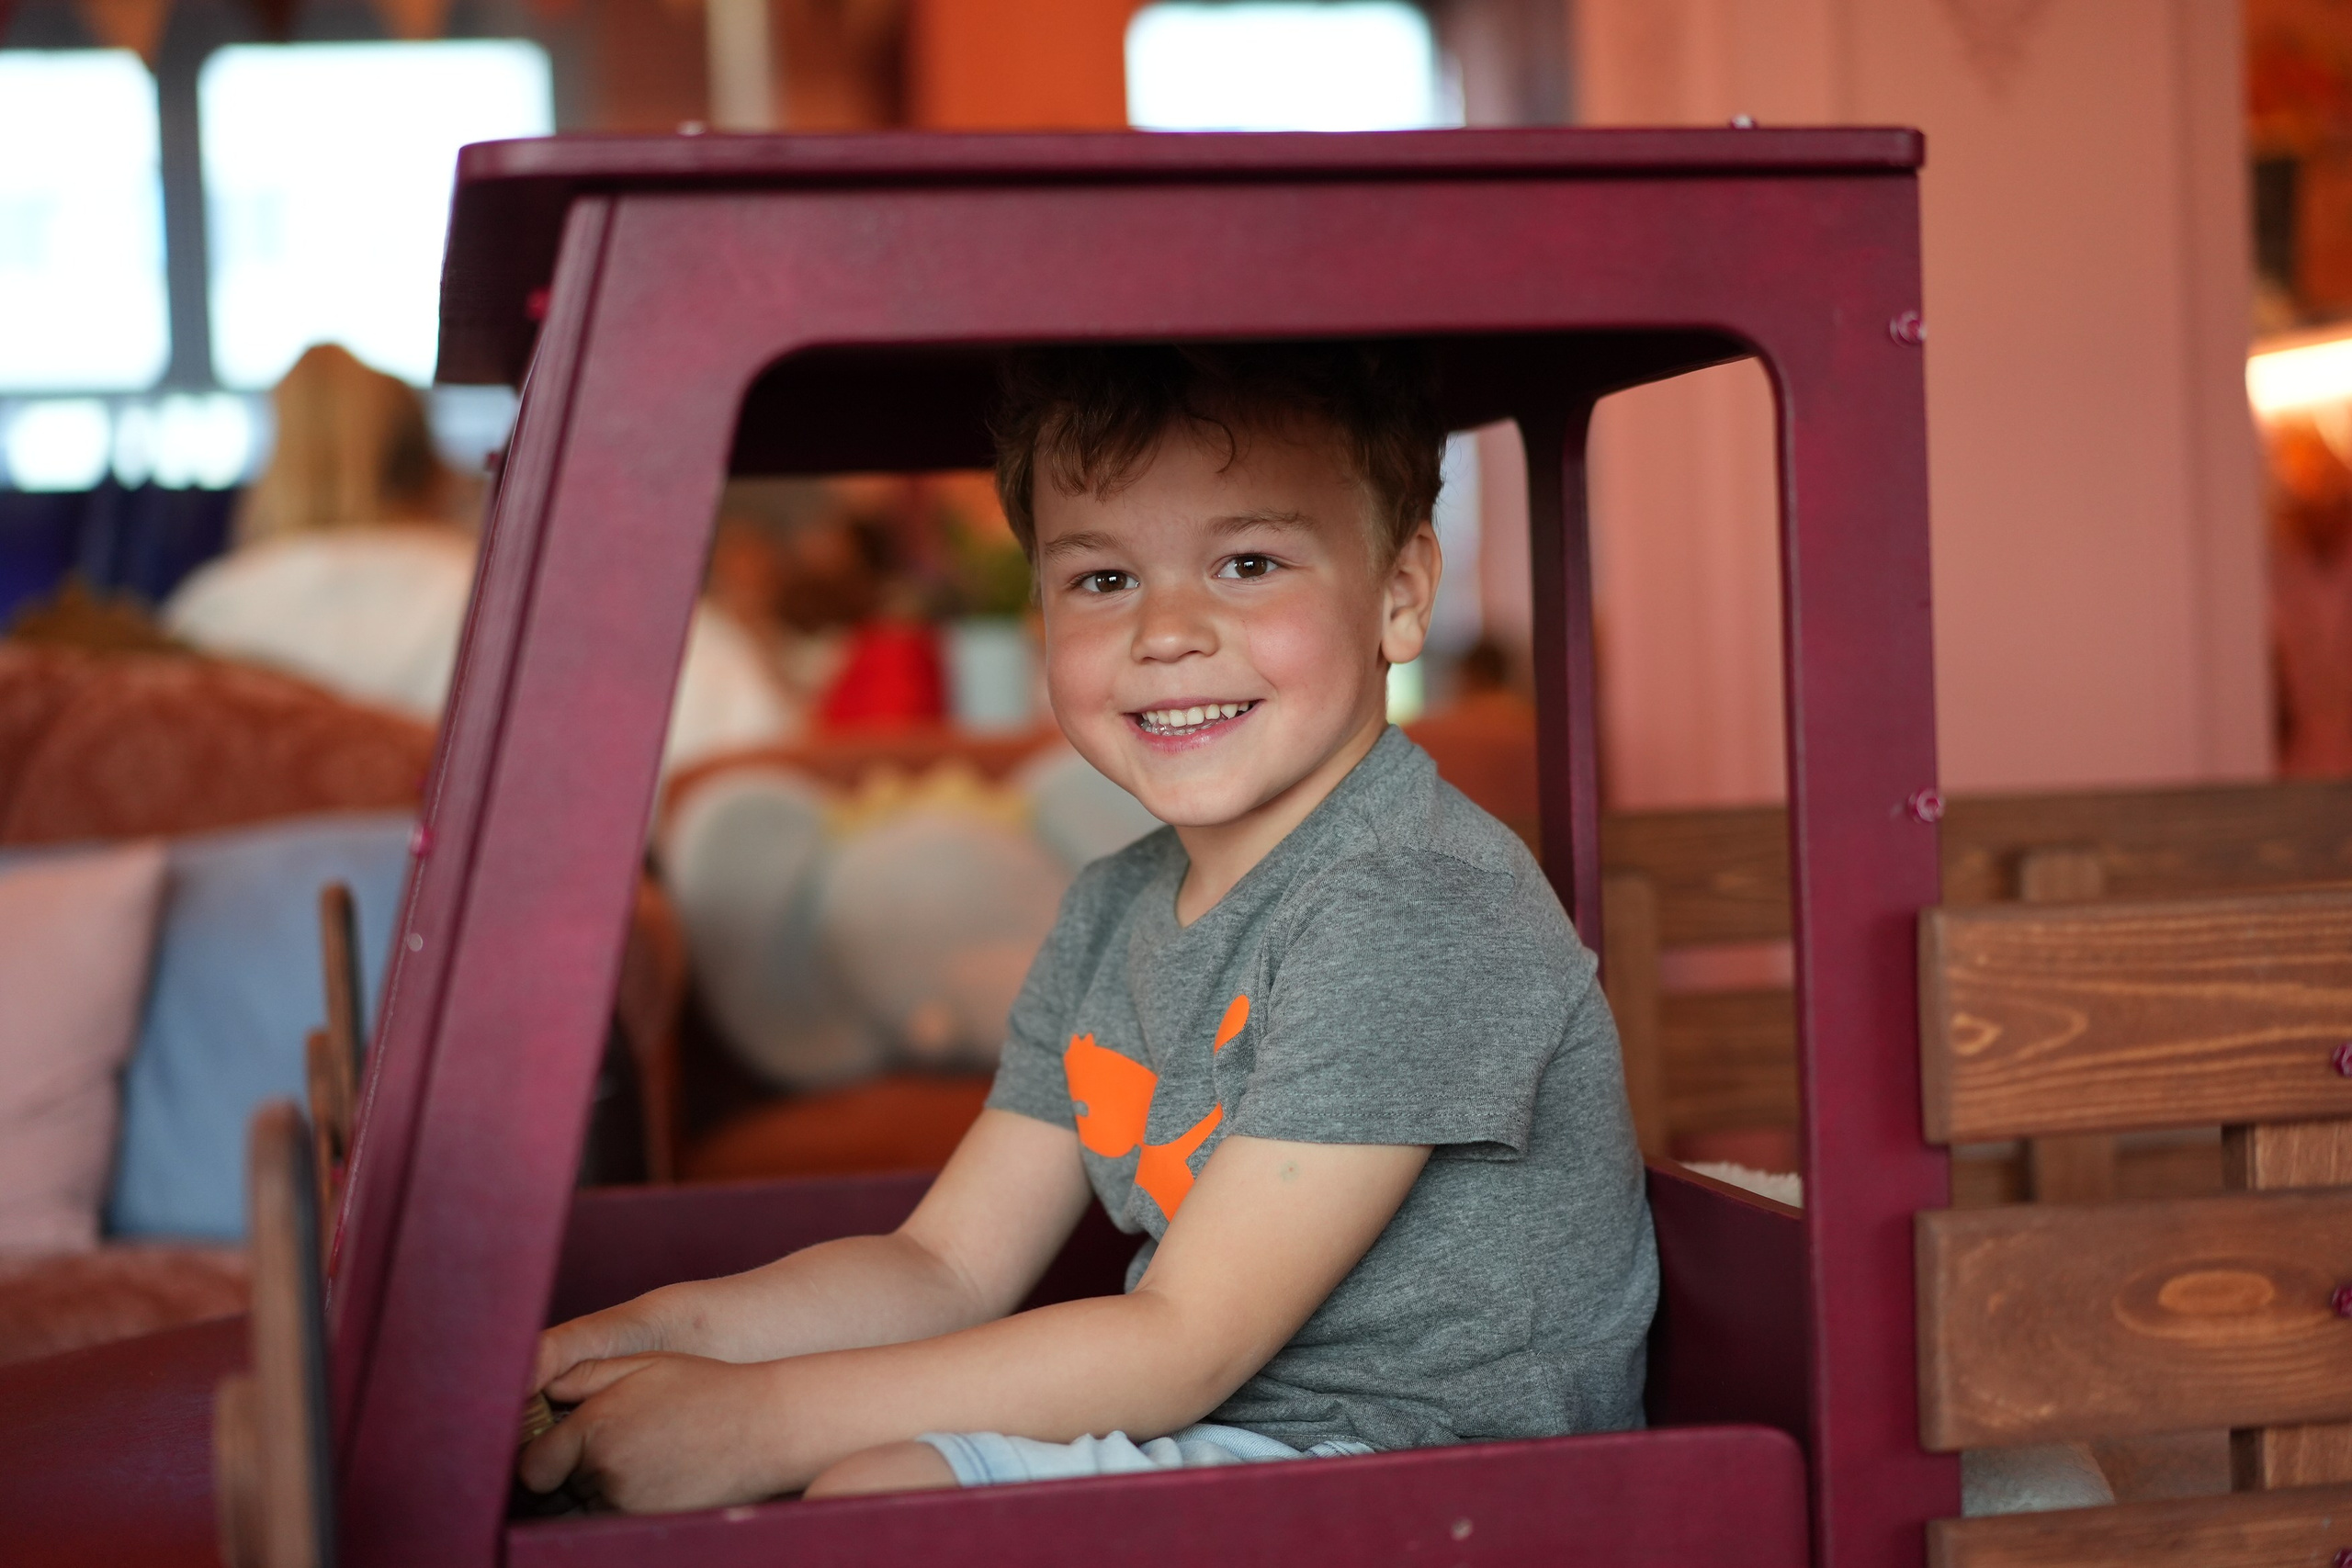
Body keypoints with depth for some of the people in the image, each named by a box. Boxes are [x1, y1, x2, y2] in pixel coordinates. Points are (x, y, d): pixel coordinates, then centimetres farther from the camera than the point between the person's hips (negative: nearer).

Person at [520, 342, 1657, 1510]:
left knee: (866, 1497, -23)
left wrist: (763, 1418, -22)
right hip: (1194, 1430, 8)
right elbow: (950, 1266, 8)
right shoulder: (1115, 912, 8)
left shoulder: (1417, 904, -21)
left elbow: (1181, 1346, -22)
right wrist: (678, 1327, -10)